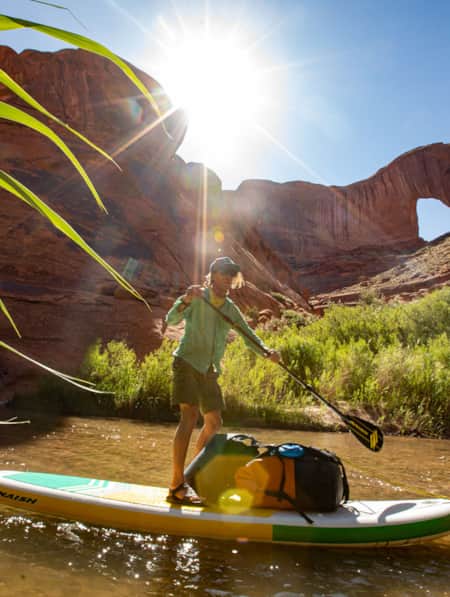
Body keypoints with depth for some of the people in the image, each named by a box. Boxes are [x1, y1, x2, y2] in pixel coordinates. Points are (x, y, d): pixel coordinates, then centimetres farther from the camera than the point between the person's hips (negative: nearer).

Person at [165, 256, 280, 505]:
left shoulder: (231, 309, 12)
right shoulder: (197, 298, -5)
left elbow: (248, 334, 6)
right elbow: (171, 320, -19)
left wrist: (266, 352, -13)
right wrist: (186, 301, -39)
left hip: (210, 370, 7)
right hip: (187, 362, -7)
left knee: (214, 423, 9)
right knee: (190, 415, -20)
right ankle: (177, 486, -20)